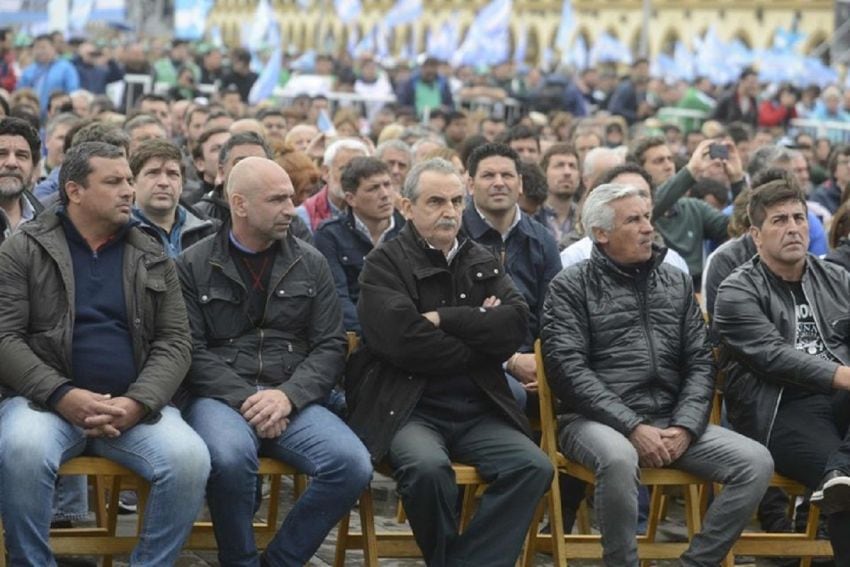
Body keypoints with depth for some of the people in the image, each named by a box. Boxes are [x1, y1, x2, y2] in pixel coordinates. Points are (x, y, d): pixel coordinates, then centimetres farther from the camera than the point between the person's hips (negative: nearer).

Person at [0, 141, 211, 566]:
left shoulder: (153, 258, 13)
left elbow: (175, 342, 6)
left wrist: (136, 403, -13)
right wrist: (62, 395, -18)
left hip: (133, 406, 2)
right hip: (46, 399, -2)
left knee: (190, 458, -26)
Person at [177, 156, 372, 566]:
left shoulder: (310, 264, 13)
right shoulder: (194, 266, 5)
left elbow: (330, 346, 6)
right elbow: (192, 350, -2)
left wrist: (287, 395, -12)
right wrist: (246, 400, -16)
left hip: (291, 398, 3)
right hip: (220, 396, -3)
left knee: (353, 465, -25)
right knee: (231, 457, -38)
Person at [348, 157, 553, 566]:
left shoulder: (481, 262, 17)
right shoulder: (384, 264, 1)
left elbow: (515, 324, -1)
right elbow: (404, 341, -15)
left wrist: (444, 318, -10)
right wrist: (479, 331, -3)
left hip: (478, 410, 5)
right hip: (407, 407, -5)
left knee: (533, 467, -21)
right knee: (428, 466, -34)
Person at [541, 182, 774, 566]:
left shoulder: (677, 282, 16)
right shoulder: (571, 287, 2)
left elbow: (700, 362, 12)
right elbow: (568, 369, -9)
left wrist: (684, 427, -7)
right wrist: (633, 426, -18)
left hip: (671, 422, 5)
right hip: (596, 420, -5)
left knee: (756, 462, -16)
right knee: (618, 458, -39)